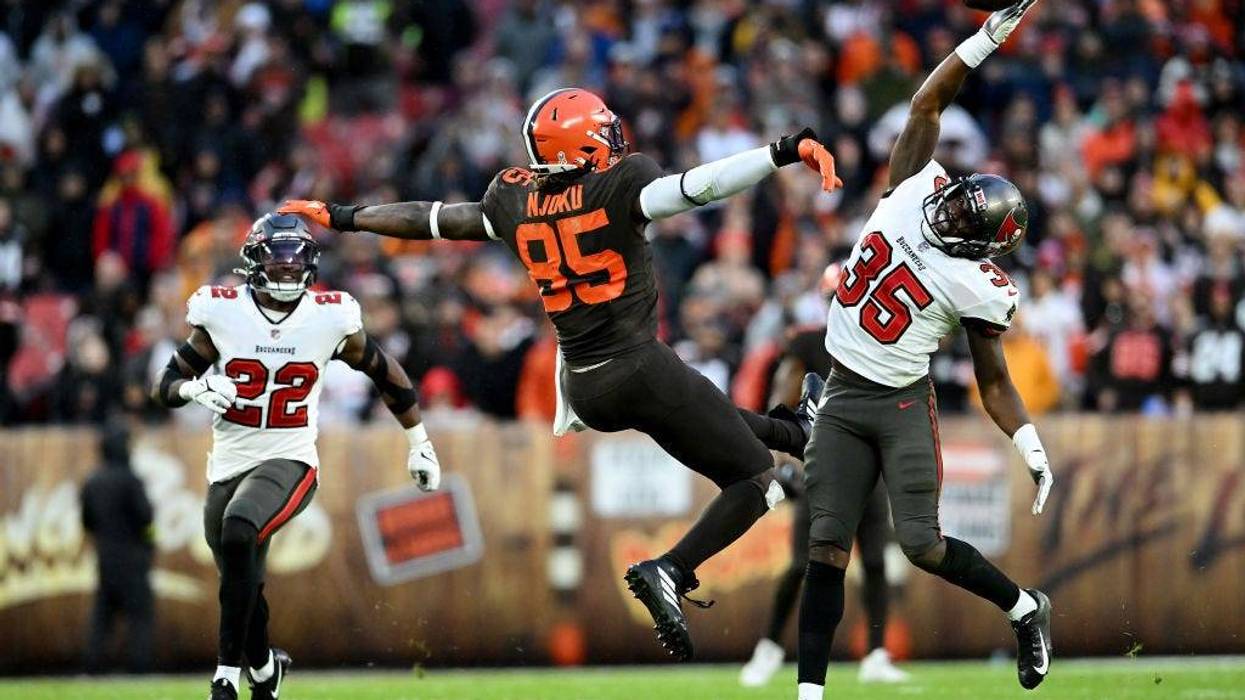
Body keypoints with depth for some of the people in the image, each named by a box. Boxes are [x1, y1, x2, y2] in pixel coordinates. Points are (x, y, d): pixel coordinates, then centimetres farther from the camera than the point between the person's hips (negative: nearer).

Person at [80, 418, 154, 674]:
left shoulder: (92, 483, 7)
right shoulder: (128, 480, -14)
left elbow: (87, 522, 12)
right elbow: (146, 516, -16)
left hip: (104, 557, 7)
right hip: (131, 557, -7)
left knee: (102, 615, 10)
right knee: (140, 615, -4)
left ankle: (93, 667, 5)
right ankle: (137, 666, -11)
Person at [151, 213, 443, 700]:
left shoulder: (331, 318, -5)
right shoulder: (222, 313, -4)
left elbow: (385, 373, 11)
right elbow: (164, 387, 2)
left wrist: (419, 444, 17)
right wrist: (195, 388, -22)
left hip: (289, 461, -3)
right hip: (230, 465, 3)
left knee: (238, 531, -32)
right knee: (243, 591, 11)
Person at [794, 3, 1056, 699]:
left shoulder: (980, 289, -12)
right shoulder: (917, 188, -4)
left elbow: (994, 381, -4)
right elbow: (928, 103, 1)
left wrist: (1031, 446, -14)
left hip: (902, 405, -4)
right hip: (842, 399, 4)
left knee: (922, 544, -10)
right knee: (827, 547, -2)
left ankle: (1026, 609, 17)